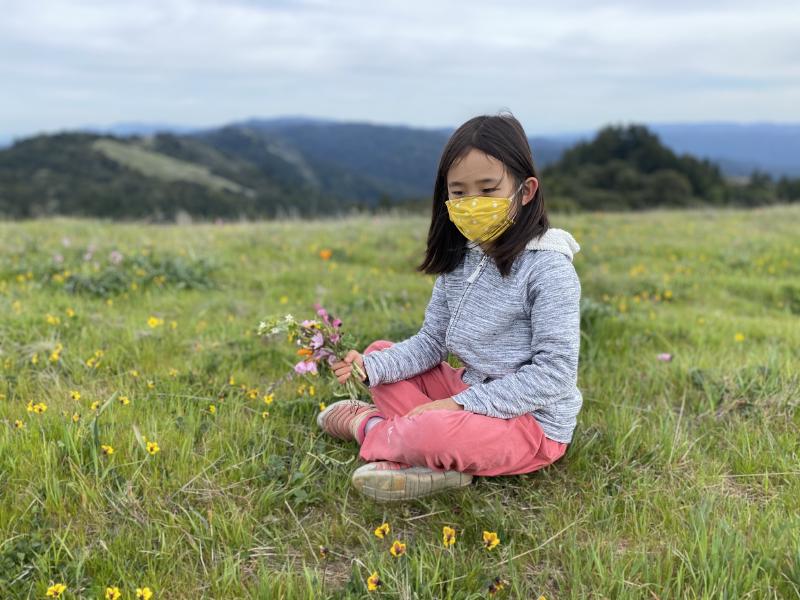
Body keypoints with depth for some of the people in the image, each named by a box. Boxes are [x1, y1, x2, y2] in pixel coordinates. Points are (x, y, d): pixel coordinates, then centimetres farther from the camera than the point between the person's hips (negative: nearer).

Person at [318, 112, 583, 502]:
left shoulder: (547, 267, -20)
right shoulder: (459, 261, 3)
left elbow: (554, 373, -23)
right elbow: (430, 343, 6)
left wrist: (462, 404, -24)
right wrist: (370, 366, -12)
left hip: (532, 422, -8)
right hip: (470, 391, 8)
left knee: (434, 434, -35)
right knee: (380, 353, 6)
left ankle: (367, 426, 1)